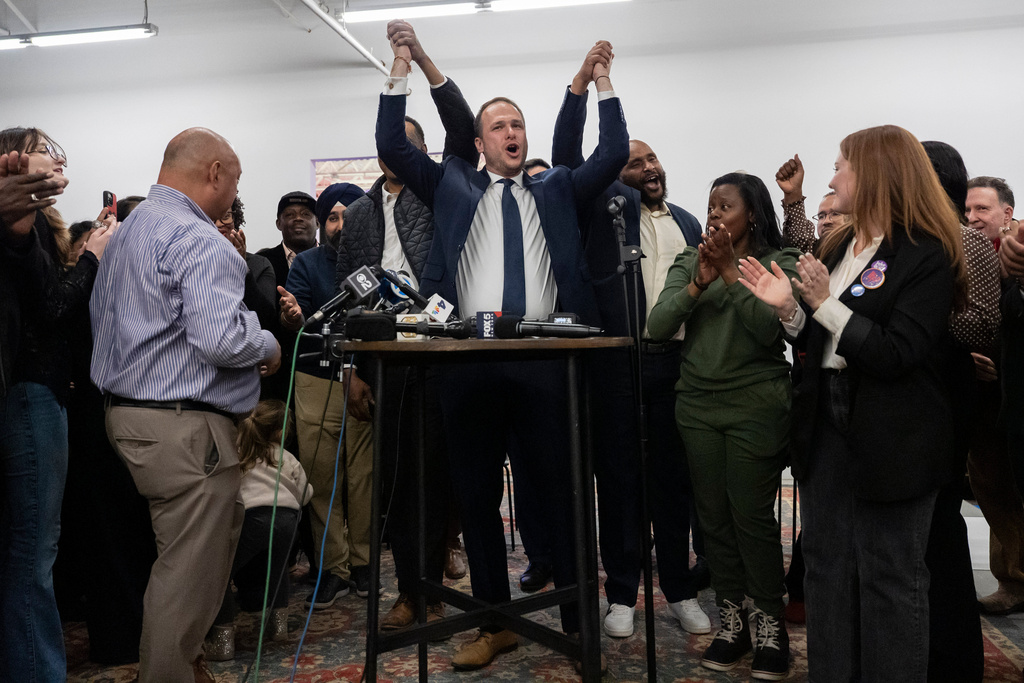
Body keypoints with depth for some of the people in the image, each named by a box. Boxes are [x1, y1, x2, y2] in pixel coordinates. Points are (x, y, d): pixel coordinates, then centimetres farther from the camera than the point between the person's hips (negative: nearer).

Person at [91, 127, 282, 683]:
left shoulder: (126, 231, 17)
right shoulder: (198, 242, -16)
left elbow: (101, 318, 24)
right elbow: (221, 339, -28)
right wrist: (269, 346, -7)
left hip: (126, 412, 11)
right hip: (185, 427, -11)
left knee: (180, 558, 22)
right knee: (191, 570, 0)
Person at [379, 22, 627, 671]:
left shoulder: (556, 189, 16)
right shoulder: (451, 185, 15)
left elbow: (615, 154, 9)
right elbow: (392, 144, 9)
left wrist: (602, 78, 8)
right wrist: (403, 62, 6)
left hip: (544, 361, 0)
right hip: (470, 360, 1)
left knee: (563, 495, 5)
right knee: (477, 499, 8)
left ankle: (578, 624, 18)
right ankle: (495, 624, 24)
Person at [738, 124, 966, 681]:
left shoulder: (926, 254, -12)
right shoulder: (838, 247, 10)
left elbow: (894, 355, -20)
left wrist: (825, 304, -21)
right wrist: (788, 307, -4)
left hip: (891, 441, -7)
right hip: (828, 424, 7)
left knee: (889, 579, 7)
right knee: (826, 568, 15)